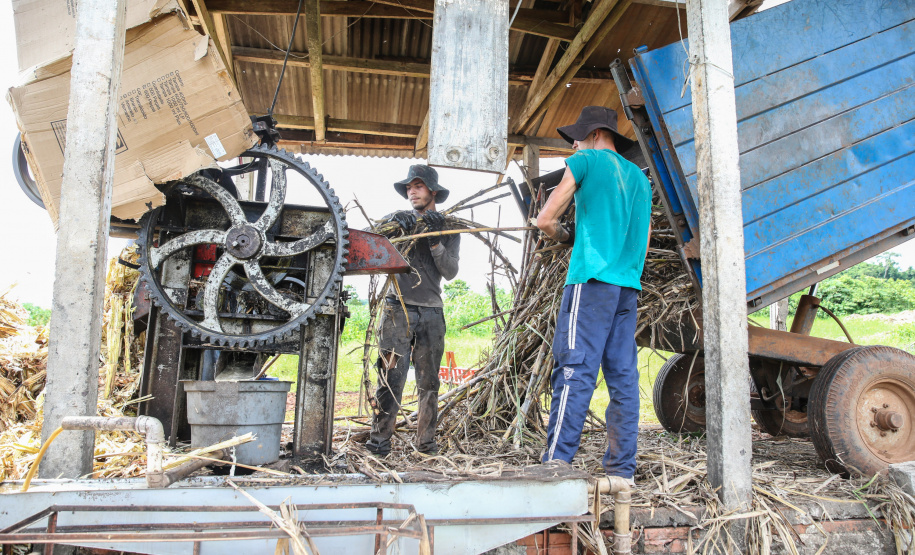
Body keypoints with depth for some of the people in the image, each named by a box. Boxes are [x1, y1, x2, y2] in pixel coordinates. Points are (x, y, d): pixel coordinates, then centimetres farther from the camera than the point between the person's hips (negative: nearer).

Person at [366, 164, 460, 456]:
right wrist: (393, 224, -20)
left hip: (431, 313, 2)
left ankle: (426, 441, 13)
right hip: (398, 308, -1)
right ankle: (380, 438, -3)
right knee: (390, 377, -8)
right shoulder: (400, 219, 11)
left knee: (429, 382, 5)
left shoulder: (448, 228, 12)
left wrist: (435, 241, -13)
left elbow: (450, 271, 1)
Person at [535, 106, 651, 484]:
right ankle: (622, 471, 7)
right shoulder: (639, 177, 24)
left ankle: (556, 464, -14)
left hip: (591, 281, -7)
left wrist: (565, 236, 20)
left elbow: (545, 221, 0)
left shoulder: (587, 161, 4)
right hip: (629, 286, 7)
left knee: (574, 371, -11)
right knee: (623, 377, 4)